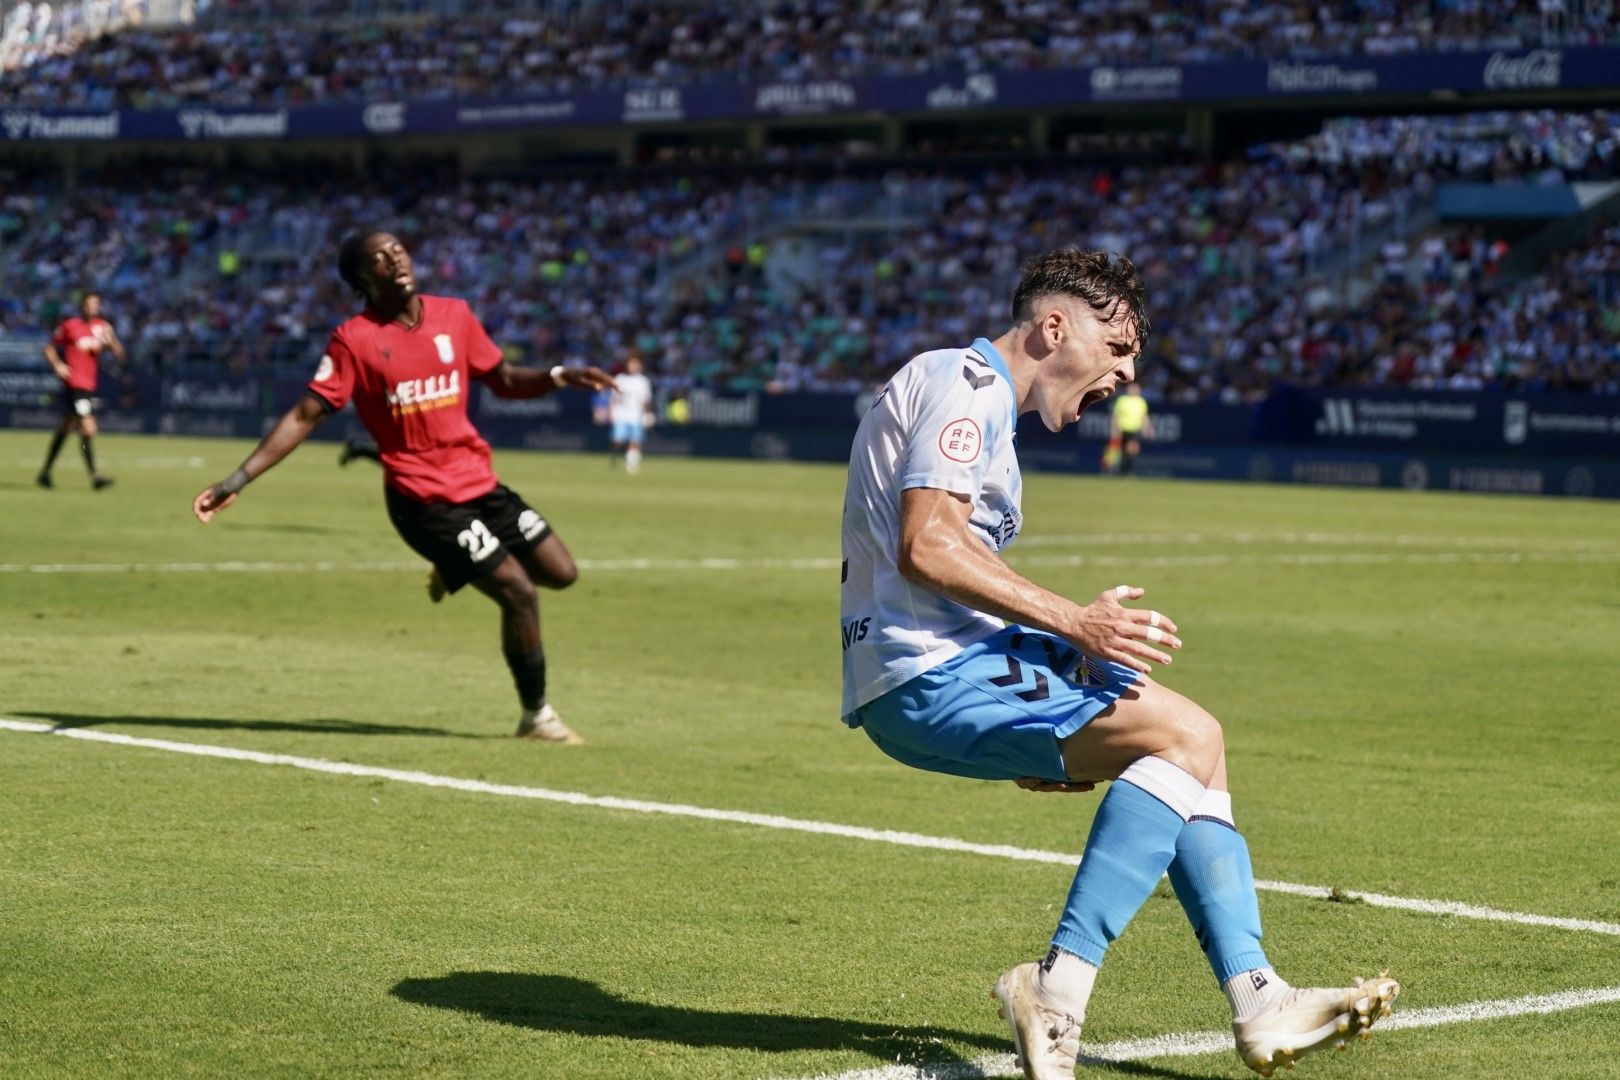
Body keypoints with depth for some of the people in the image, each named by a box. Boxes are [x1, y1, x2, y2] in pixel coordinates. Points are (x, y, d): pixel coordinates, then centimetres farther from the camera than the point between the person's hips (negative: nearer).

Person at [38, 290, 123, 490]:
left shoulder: (103, 327, 8)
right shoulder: (69, 326, -5)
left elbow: (119, 354, 4)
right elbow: (50, 348, 5)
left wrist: (111, 341, -16)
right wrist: (58, 365, -11)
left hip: (90, 384, 6)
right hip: (74, 383, -6)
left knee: (64, 428, 17)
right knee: (88, 428, -17)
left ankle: (45, 473, 28)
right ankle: (95, 477, -21)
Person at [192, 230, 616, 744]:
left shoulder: (454, 315, 4)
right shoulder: (353, 339, -10)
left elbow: (504, 380, 15)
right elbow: (305, 417, -11)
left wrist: (558, 377, -4)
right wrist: (236, 480, -17)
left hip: (479, 481, 6)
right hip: (423, 497, -6)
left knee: (560, 572, 5)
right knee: (518, 594, -11)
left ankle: (458, 570, 30)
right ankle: (536, 715, 10)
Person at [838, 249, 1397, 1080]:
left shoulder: (986, 400, 25)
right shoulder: (966, 381, -7)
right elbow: (925, 547, -20)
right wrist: (1073, 623, -18)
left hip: (949, 668, 11)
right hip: (925, 676, -11)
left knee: (1191, 741, 9)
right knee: (1187, 737, -19)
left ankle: (1258, 1003, 0)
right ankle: (1058, 992, -22)